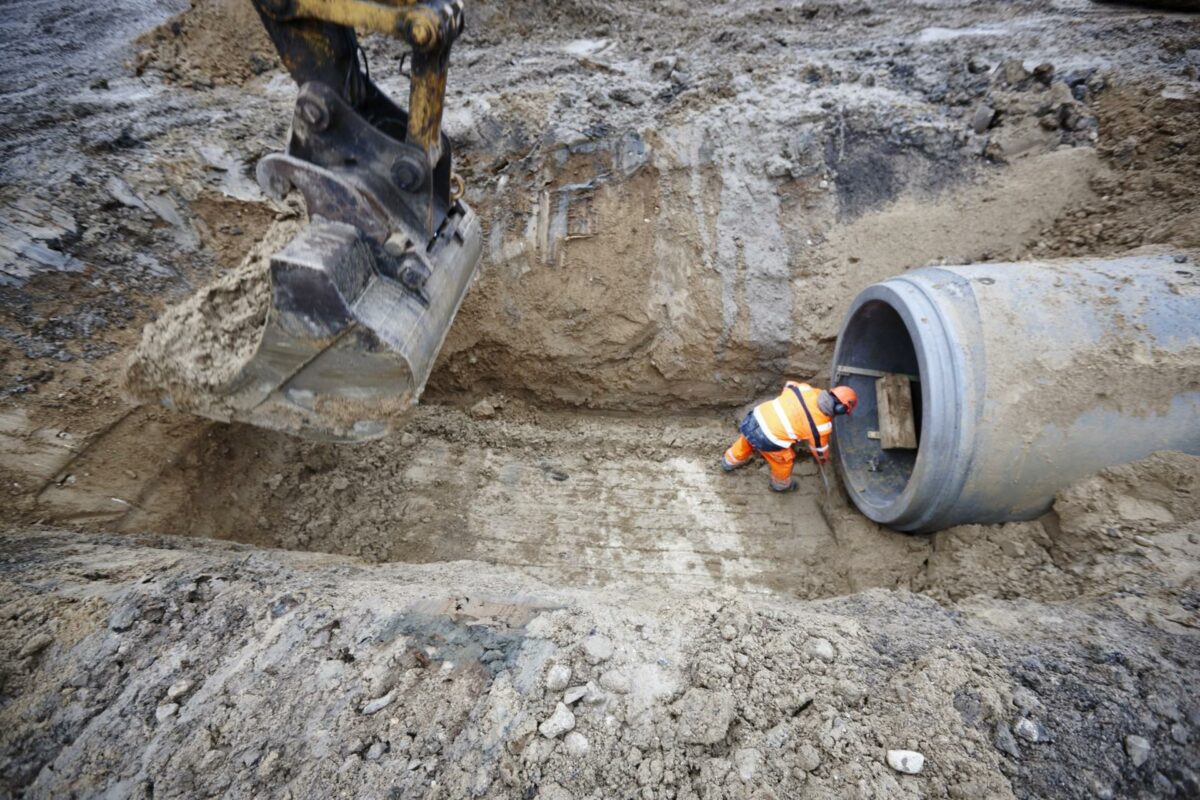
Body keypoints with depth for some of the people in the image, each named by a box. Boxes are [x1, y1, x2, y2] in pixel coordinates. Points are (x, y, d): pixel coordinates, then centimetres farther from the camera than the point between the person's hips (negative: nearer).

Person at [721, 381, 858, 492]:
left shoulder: (807, 390, -2)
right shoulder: (823, 425, -11)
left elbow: (789, 385, 21)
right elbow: (819, 448, 8)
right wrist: (824, 459, 32)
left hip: (758, 417, 6)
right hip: (768, 439, -6)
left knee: (745, 444, 36)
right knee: (784, 460, 25)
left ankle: (730, 462, 64)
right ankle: (781, 485, 53)